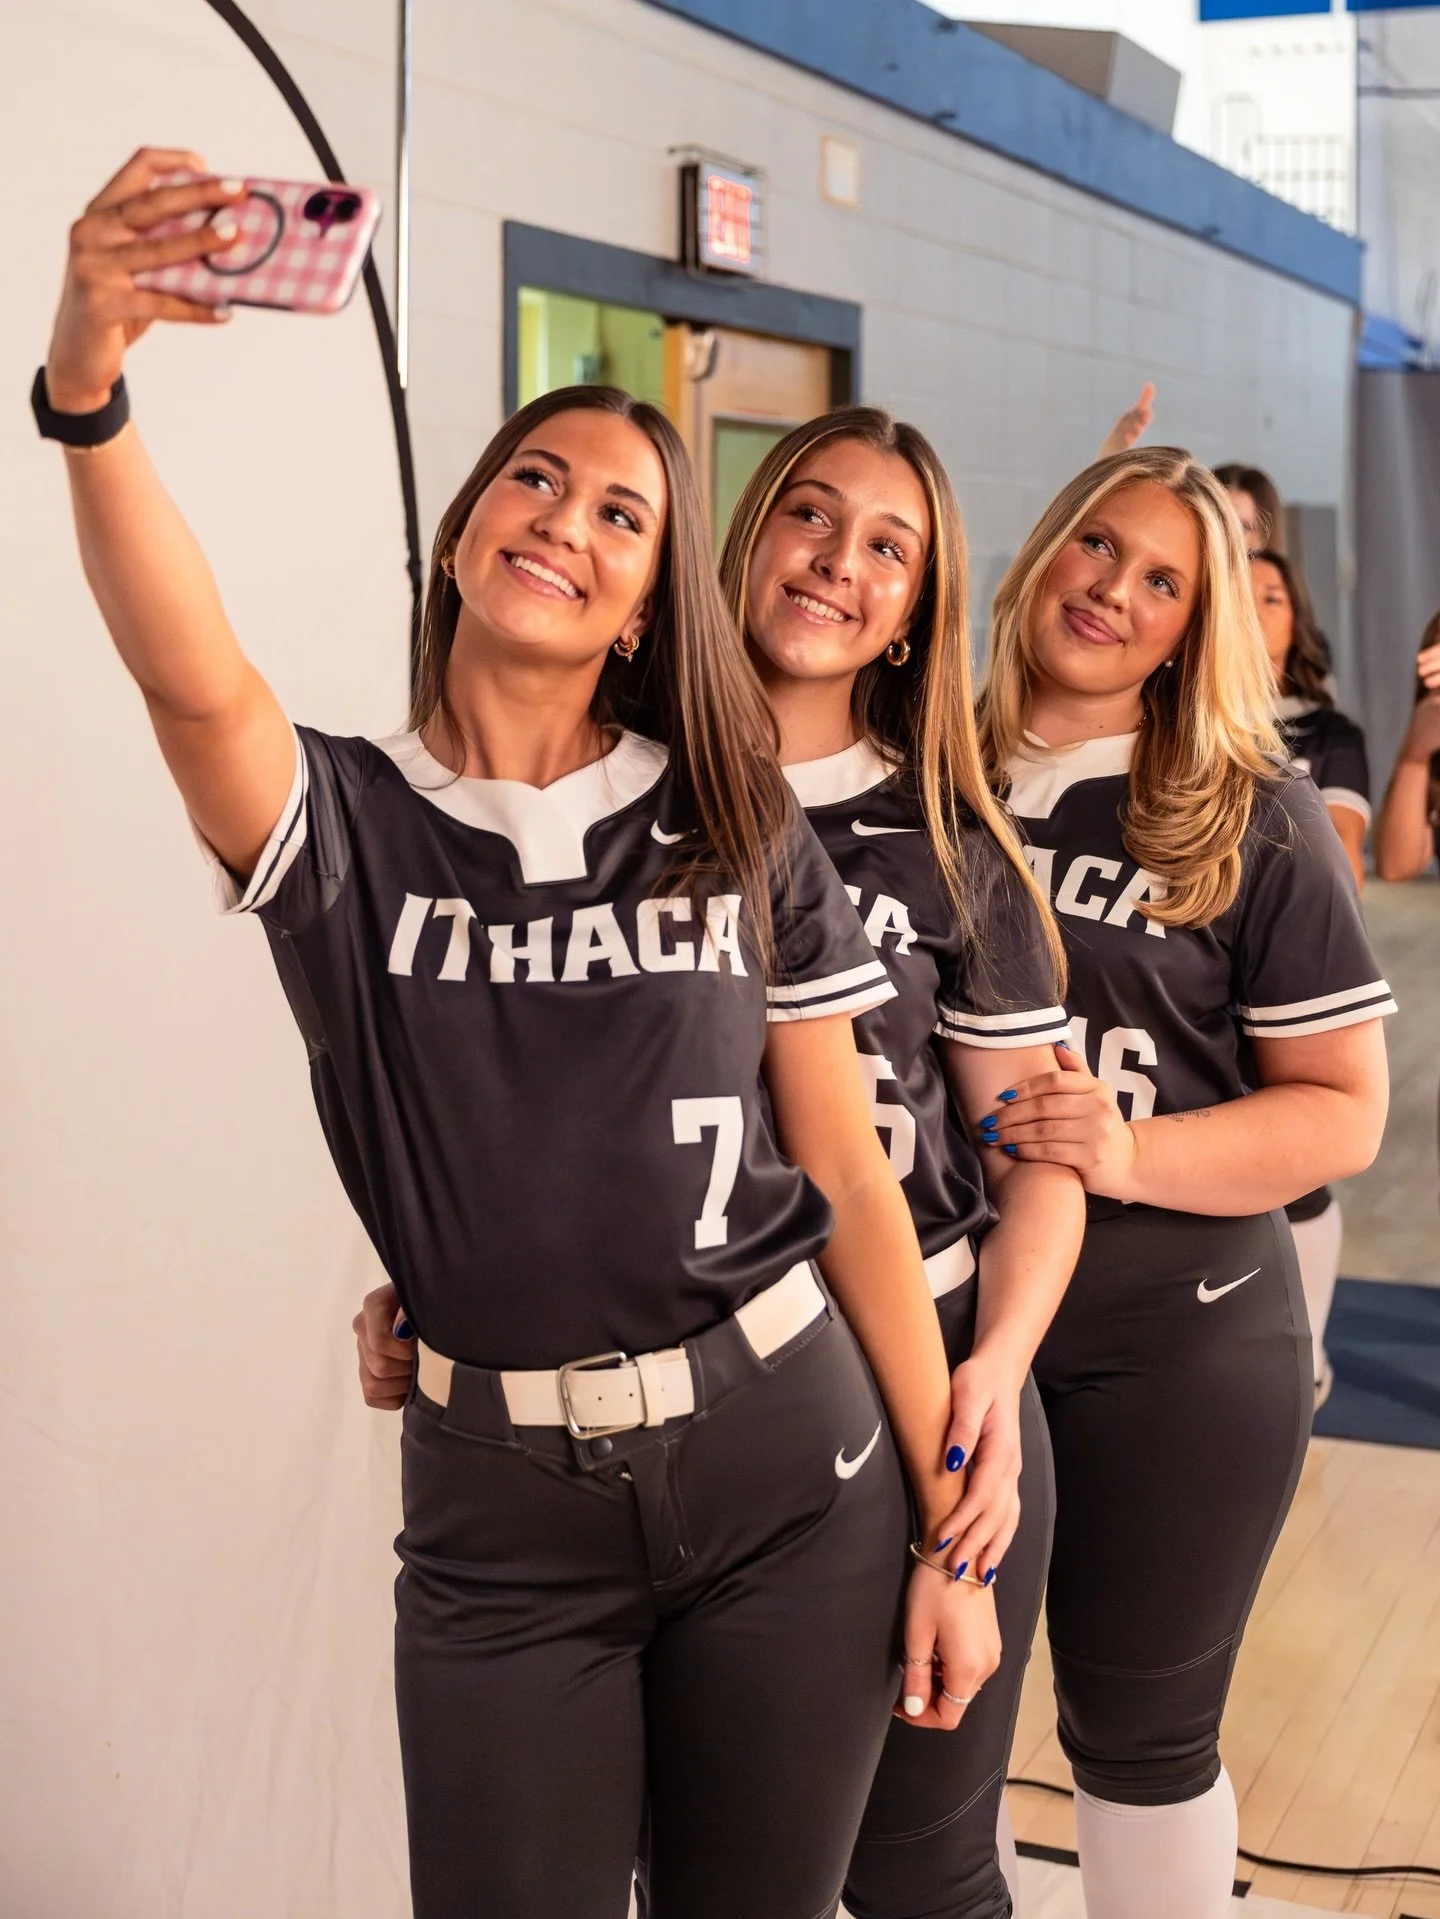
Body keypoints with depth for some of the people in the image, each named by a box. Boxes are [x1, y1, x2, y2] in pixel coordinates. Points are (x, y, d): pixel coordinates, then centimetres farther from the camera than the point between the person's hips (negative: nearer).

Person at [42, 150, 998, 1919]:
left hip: (787, 1469, 1)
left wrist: (946, 1534, 3)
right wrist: (87, 381, -44)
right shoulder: (347, 827, -3)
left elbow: (852, 1184, 2)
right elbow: (193, 681, -26)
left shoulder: (738, 835, 1)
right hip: (498, 1511, -1)